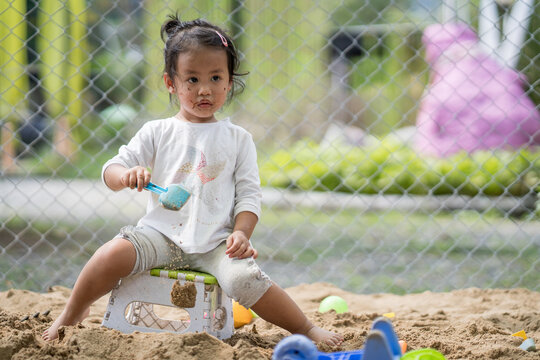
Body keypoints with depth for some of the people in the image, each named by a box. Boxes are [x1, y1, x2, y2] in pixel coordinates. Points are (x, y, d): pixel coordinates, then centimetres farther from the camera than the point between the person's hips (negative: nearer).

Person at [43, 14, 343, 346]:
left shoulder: (238, 139, 10)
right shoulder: (157, 133, 9)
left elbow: (249, 194, 7)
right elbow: (111, 171, 6)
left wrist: (241, 233, -10)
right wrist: (127, 175, -18)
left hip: (216, 242, 0)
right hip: (161, 233, 0)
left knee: (245, 279, -28)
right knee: (113, 254, -27)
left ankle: (308, 330, -8)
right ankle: (73, 314, -2)